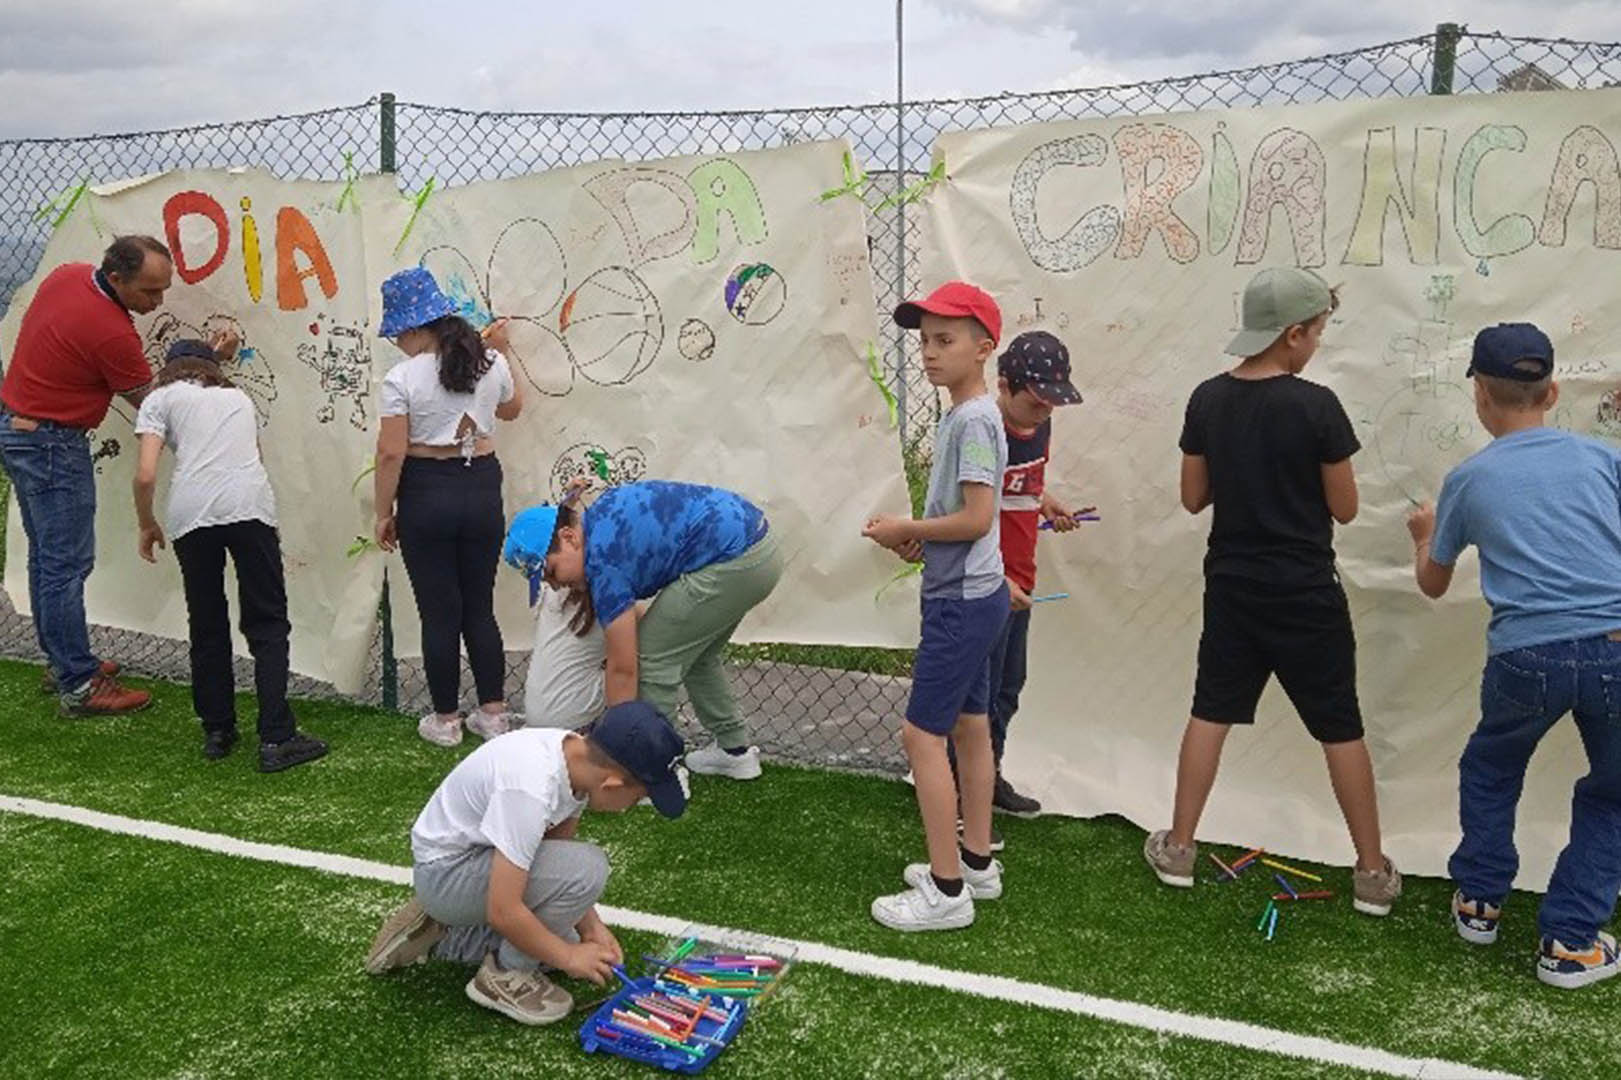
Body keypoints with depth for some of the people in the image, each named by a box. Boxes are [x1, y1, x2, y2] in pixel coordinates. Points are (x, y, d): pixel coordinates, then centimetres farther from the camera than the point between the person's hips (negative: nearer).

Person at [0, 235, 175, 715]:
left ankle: (62, 662, 27)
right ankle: (79, 686, 0)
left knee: (47, 555, 17)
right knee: (67, 564, -5)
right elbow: (151, 401, -11)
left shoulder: (68, 273, 0)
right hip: (51, 444, -10)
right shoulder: (112, 333, -26)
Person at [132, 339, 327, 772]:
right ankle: (276, 739, 2)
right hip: (250, 505, 1)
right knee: (267, 625, 6)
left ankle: (217, 732, 24)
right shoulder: (239, 397, 30)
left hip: (191, 511, -1)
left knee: (207, 627, 15)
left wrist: (147, 525, 21)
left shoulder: (159, 399, 18)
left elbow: (145, 476, 7)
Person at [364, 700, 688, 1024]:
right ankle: (505, 975, -6)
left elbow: (559, 847, 5)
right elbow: (503, 911, -30)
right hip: (443, 873, -9)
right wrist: (569, 957, -17)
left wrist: (591, 926, -2)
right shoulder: (529, 790, -35)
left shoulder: (578, 755, -9)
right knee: (586, 868, -24)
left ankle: (438, 930, 19)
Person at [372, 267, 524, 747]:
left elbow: (391, 453, -14)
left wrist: (384, 513, -4)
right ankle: (494, 714, 20)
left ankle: (445, 720, 17)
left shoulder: (403, 377, -13)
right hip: (482, 487, 4)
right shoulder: (490, 363, 0)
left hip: (426, 495, -4)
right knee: (480, 607, 15)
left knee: (439, 613, 7)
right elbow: (511, 408, 21)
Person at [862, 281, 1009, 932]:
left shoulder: (973, 420, -18)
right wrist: (921, 538, 4)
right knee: (969, 726, 17)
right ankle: (976, 863, 29)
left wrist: (905, 530, -13)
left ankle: (947, 891, 0)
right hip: (973, 594, 10)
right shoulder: (963, 416, 12)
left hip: (962, 601, -10)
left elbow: (976, 517, -24)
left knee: (922, 733, -7)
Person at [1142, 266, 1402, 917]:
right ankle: (1373, 873, 18)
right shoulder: (1316, 406, -16)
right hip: (1305, 593, -4)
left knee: (1211, 712, 15)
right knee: (1340, 728, 8)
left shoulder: (1208, 400, -2)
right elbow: (1345, 509, -8)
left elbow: (1193, 497, 5)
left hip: (1231, 587, 4)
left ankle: (1178, 848, 21)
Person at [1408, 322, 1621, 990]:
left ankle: (1479, 902, 36)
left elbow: (1432, 585, 23)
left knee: (1489, 771, 29)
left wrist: (1424, 534, 44)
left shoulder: (1469, 480, 10)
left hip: (1528, 656, -1)